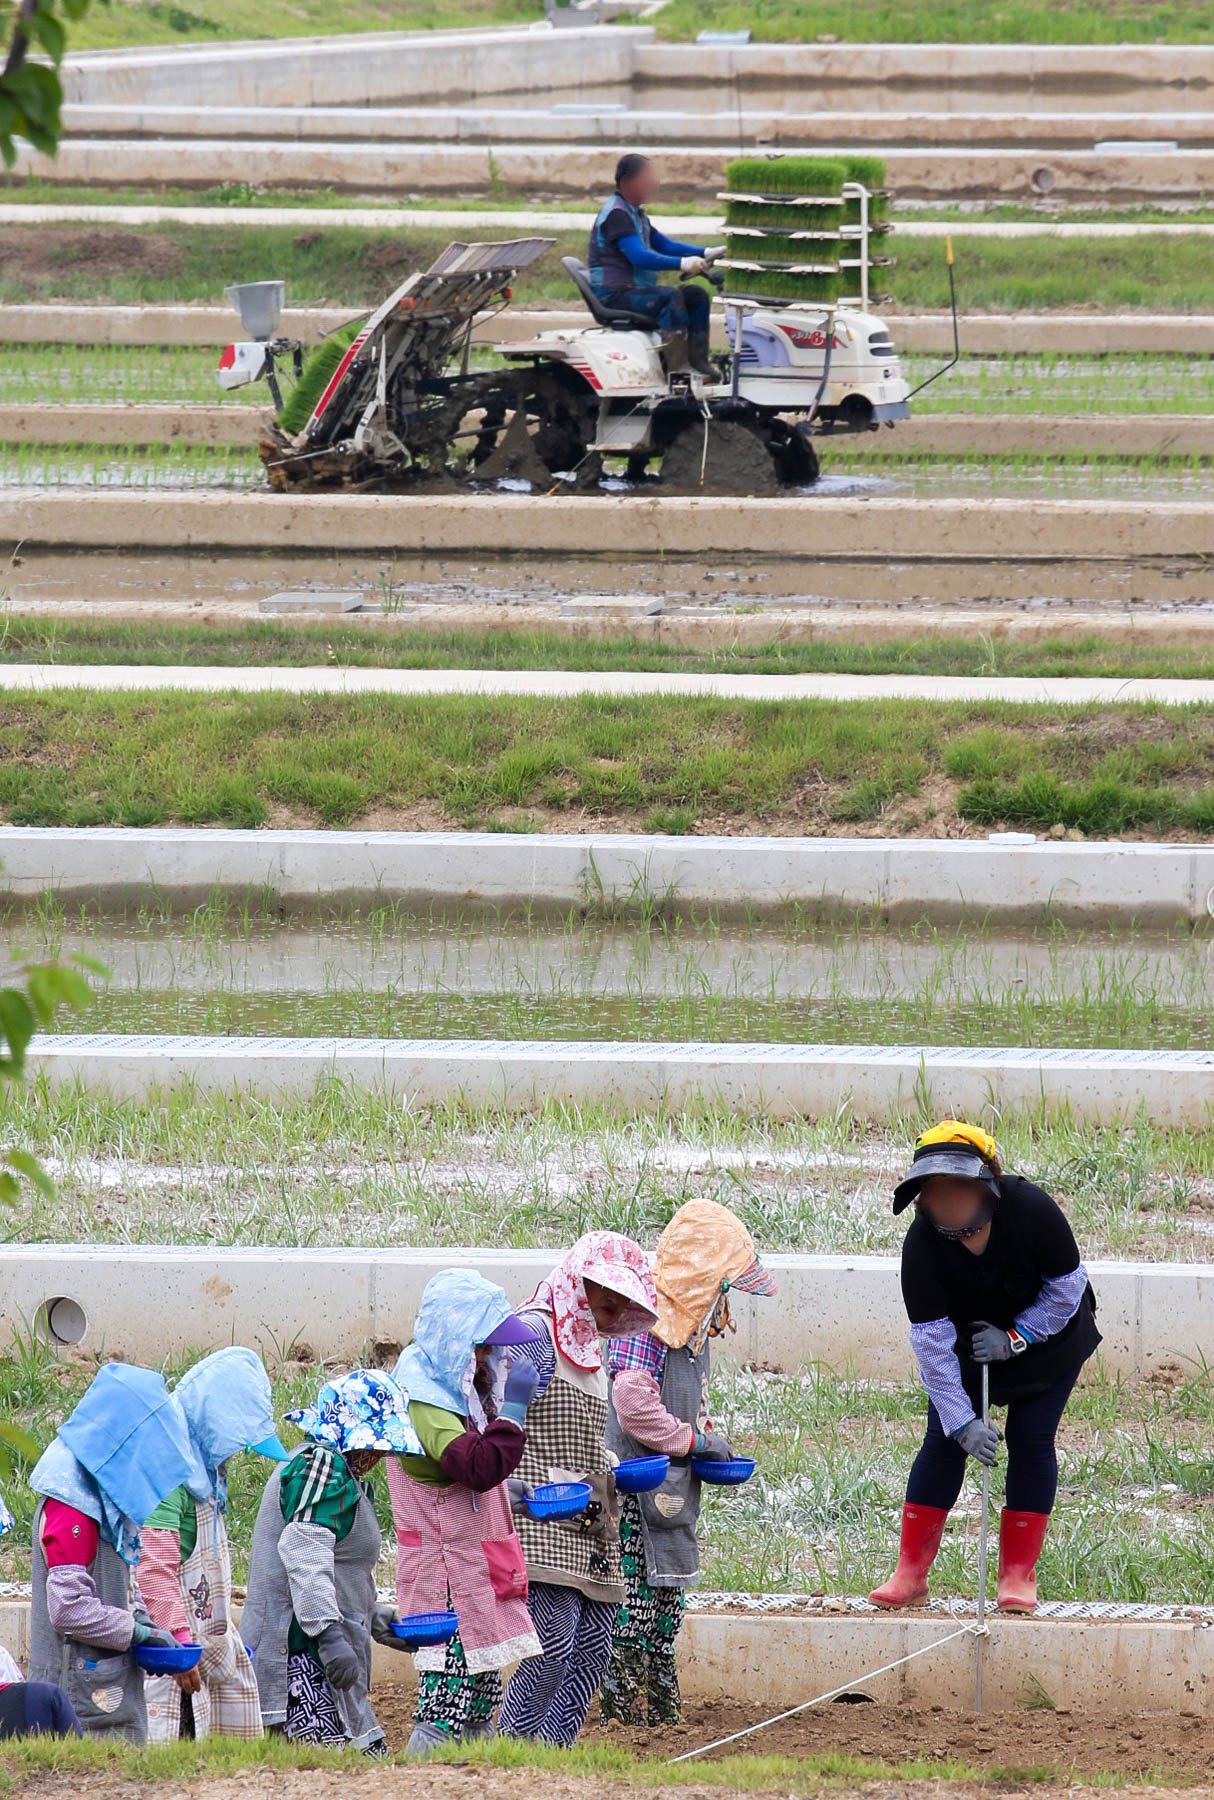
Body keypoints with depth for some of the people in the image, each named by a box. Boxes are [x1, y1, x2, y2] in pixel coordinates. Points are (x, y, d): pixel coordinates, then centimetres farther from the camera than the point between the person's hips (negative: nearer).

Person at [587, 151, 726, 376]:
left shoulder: (636, 214, 19)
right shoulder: (616, 213, -15)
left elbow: (664, 245, 21)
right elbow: (638, 257, -27)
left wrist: (706, 254, 7)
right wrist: (681, 263, -36)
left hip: (636, 290, 10)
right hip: (615, 296, -10)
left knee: (695, 295, 4)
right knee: (671, 297, -30)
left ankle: (698, 359, -2)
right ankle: (677, 363, -36)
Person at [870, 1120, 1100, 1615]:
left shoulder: (1032, 1211, -33)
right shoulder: (921, 1245, -29)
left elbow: (1066, 1289, -18)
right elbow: (932, 1342, -26)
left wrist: (1014, 1338, -22)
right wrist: (962, 1422, -29)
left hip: (1048, 1333, -1)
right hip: (967, 1340, 1)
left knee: (1031, 1441, -5)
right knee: (944, 1441, -3)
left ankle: (1019, 1575, 3)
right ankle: (911, 1573, 4)